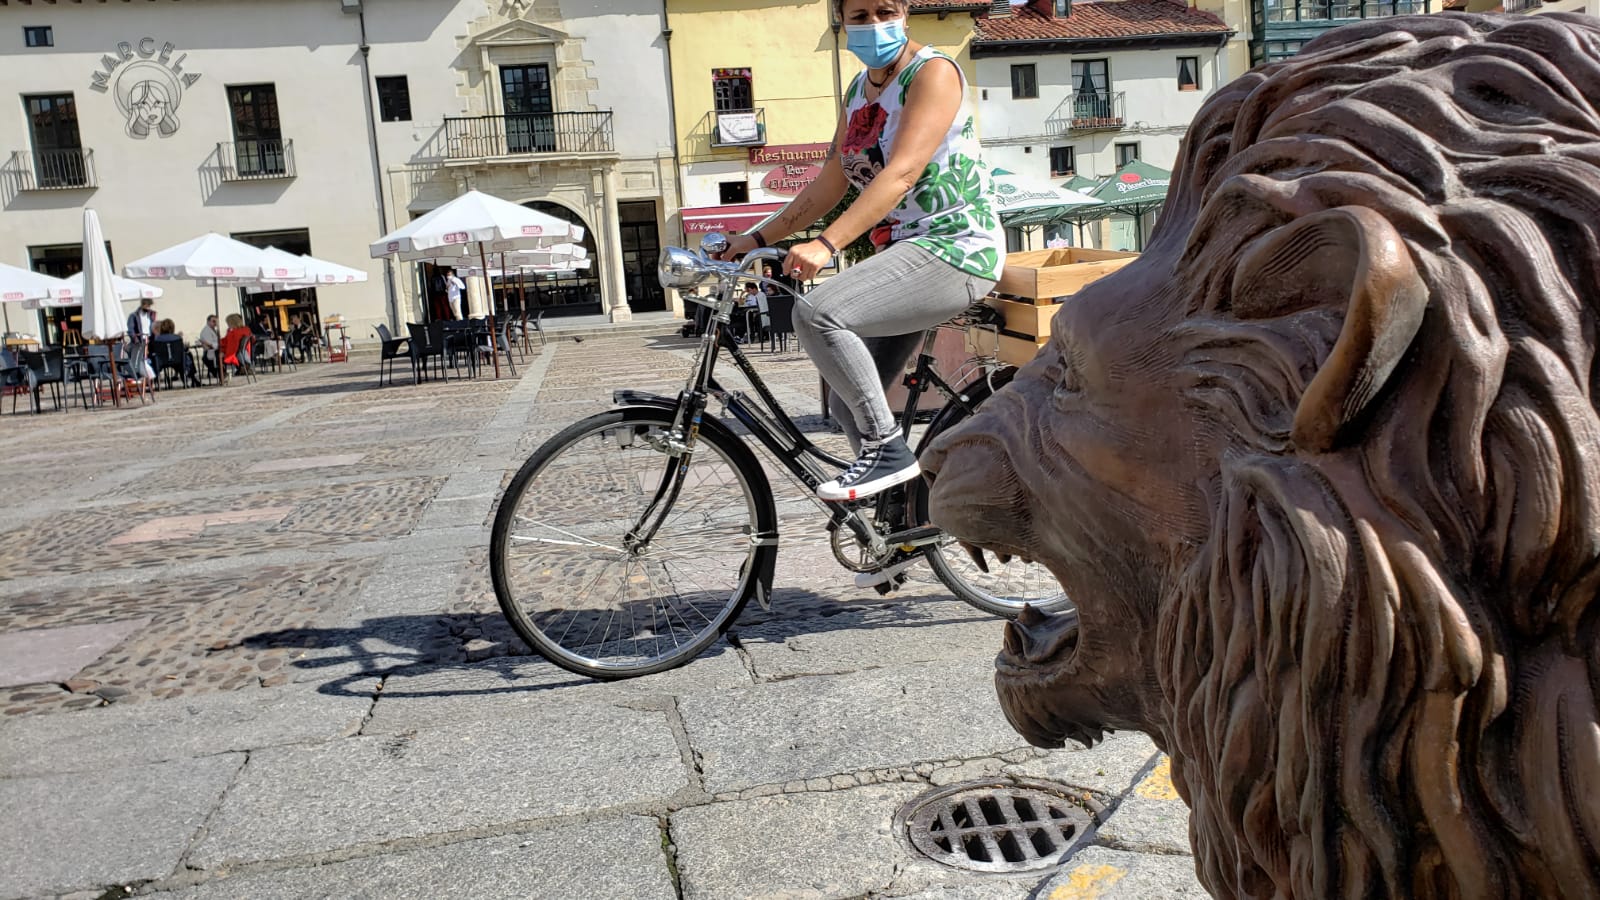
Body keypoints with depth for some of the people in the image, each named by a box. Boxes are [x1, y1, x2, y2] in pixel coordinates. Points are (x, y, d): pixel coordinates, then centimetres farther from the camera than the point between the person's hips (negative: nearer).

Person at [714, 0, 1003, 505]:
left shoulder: (933, 72, -10)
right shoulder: (858, 92, 14)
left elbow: (902, 173, -24)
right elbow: (829, 186, 15)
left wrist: (825, 245, -33)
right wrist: (756, 240, 7)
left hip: (954, 249, -9)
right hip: (906, 251, 9)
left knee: (817, 313, -28)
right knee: (849, 406, 7)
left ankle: (888, 450, -17)